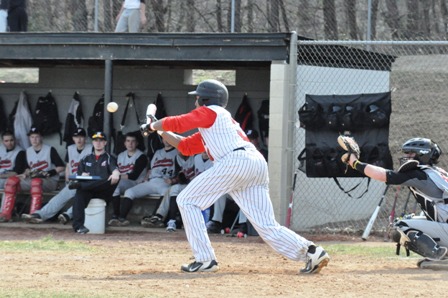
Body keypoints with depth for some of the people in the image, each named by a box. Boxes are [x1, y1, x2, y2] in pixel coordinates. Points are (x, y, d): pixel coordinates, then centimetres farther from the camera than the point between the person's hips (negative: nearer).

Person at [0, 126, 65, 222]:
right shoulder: (28, 151, 13)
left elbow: (61, 167, -6)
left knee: (36, 181, -40)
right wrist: (26, 173, 1)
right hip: (31, 180, 6)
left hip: (50, 181, -6)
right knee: (12, 180, -14)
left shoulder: (50, 150, -4)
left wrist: (49, 173, -19)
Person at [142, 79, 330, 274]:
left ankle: (204, 259, -4)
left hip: (235, 161, -9)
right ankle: (311, 251, -11)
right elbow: (185, 146, 39)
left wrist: (153, 125, 22)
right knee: (267, 227, 5)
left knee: (186, 201, 2)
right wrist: (160, 131, 37)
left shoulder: (209, 112, 12)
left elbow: (177, 123, 5)